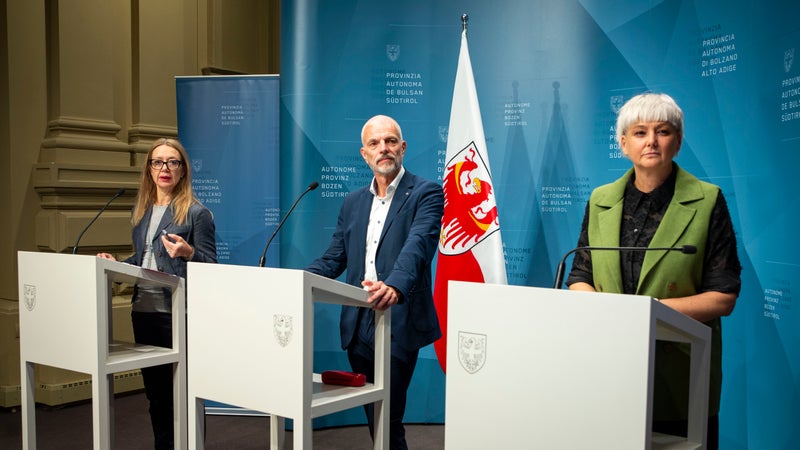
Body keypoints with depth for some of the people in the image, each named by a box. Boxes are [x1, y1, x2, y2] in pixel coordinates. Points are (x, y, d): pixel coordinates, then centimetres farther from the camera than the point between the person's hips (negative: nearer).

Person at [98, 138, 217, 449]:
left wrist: (189, 253, -26)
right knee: (155, 392, 15)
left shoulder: (196, 213, -6)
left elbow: (211, 267, -8)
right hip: (144, 311, 7)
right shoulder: (141, 210, 14)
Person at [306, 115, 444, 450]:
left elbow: (417, 245, -23)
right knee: (373, 419, 15)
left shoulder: (425, 193, -5)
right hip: (358, 327, 6)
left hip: (399, 325, -6)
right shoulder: (353, 202, 14)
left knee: (388, 421, -3)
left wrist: (394, 287, -42)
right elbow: (333, 259, 12)